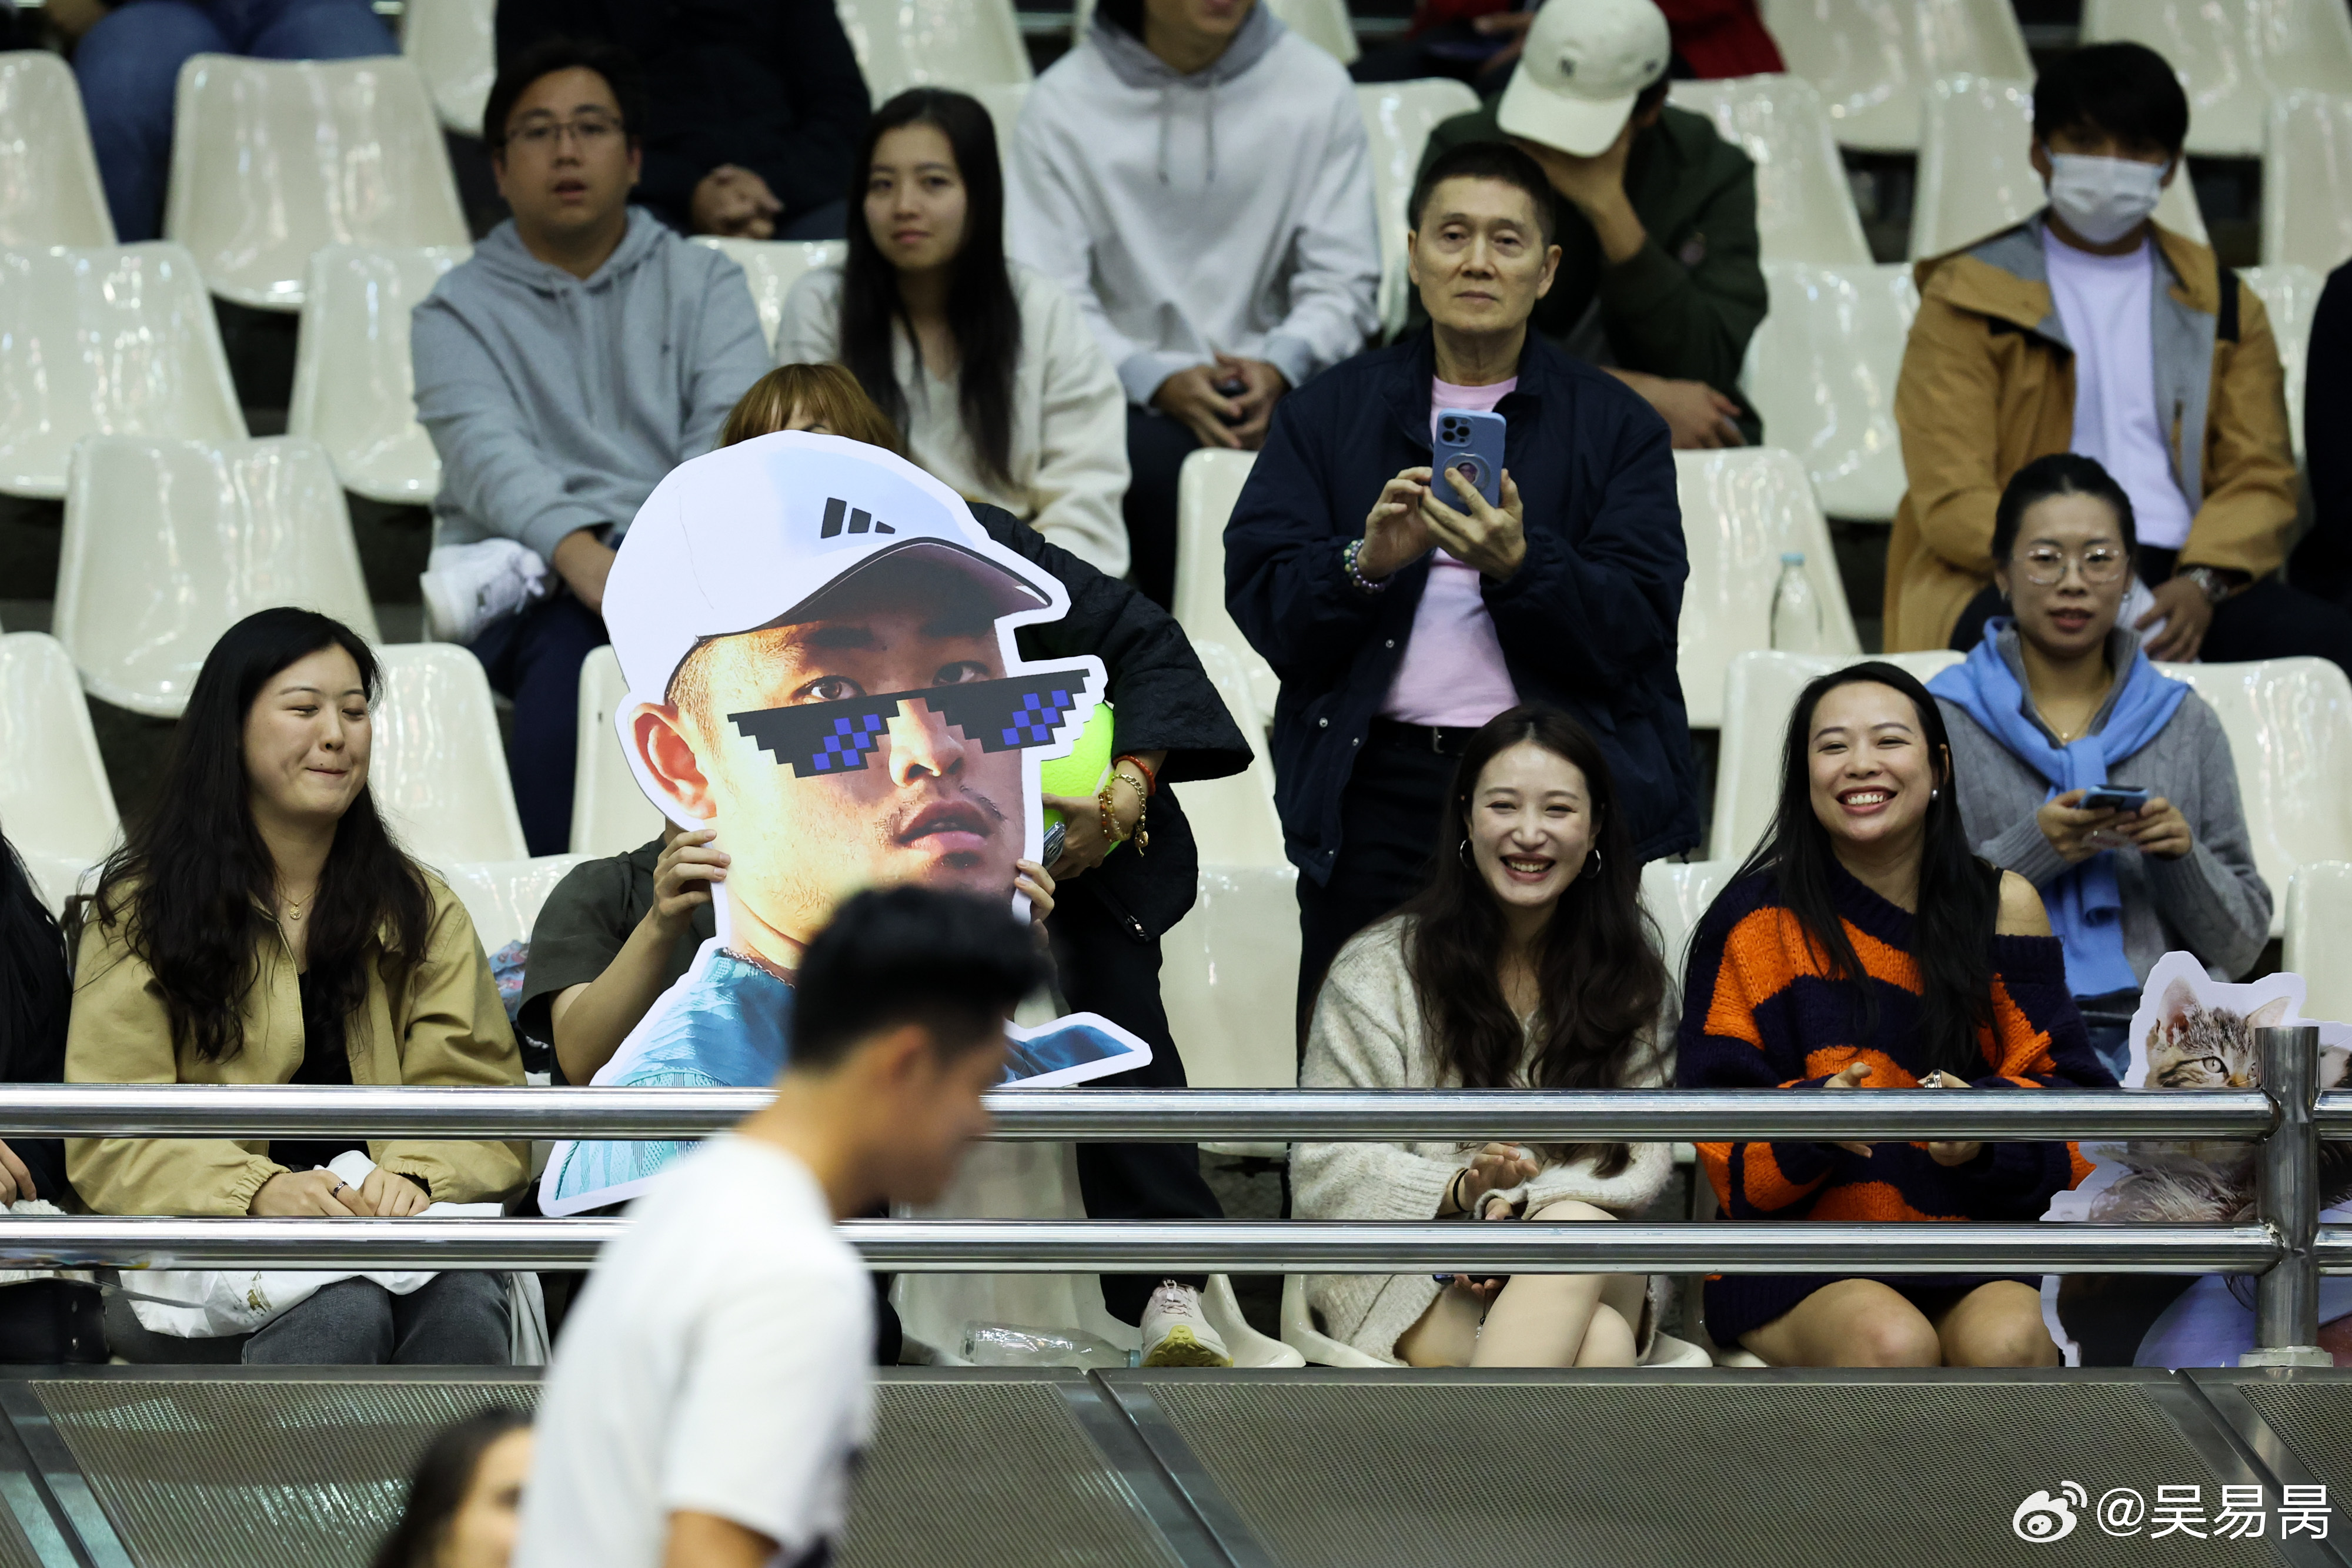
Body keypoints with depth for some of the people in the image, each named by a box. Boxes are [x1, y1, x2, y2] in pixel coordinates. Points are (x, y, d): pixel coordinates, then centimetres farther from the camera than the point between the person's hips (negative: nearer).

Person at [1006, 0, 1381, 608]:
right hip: (1126, 391, -1)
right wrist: (1160, 384, -21)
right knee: (1153, 462, -34)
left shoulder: (1317, 89, 6)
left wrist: (1279, 369, -18)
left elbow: (1344, 283, 3)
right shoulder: (1062, 105, 1)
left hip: (1270, 383, 1)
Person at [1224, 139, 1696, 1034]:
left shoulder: (1616, 424, 11)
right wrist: (1365, 563, -15)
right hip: (1378, 784, 1)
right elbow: (1258, 598, 4)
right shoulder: (1329, 414, 14)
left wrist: (1518, 565, -18)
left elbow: (1634, 625, -1)